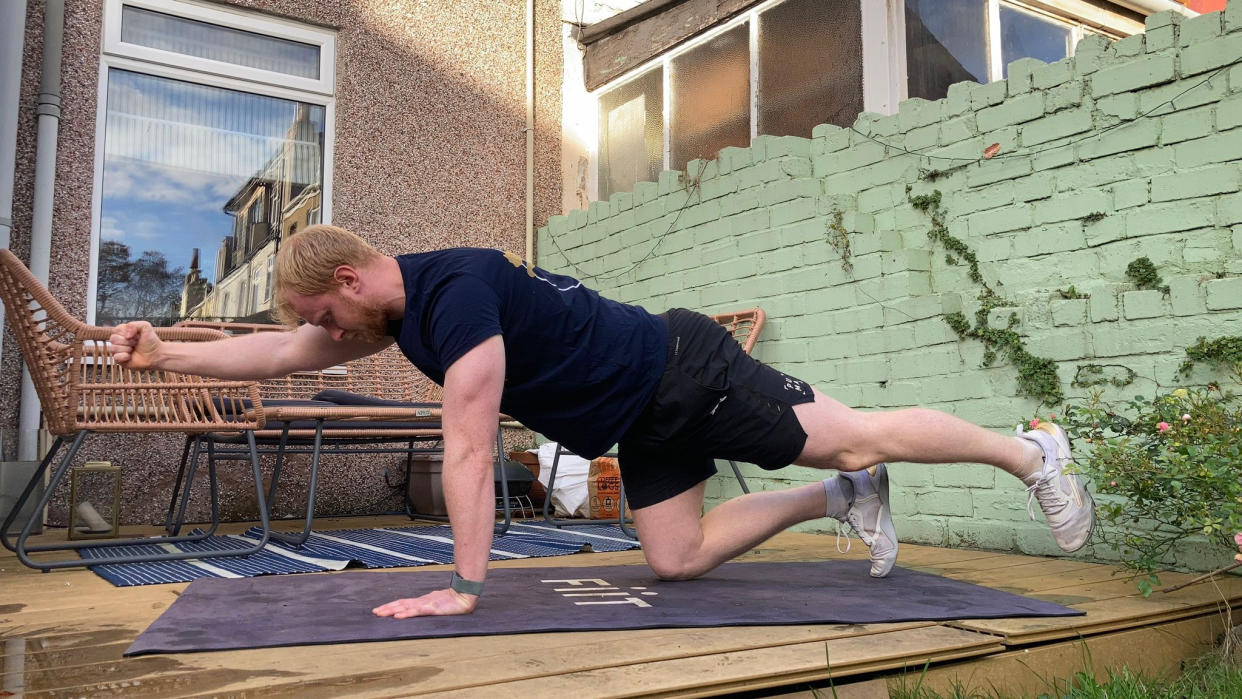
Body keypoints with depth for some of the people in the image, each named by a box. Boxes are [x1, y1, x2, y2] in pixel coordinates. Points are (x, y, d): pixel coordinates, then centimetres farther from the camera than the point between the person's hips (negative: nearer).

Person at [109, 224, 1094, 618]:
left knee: (861, 431, -1)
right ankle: (843, 498, 22)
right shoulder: (401, 305, 3)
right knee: (678, 557, 8)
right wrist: (162, 351, 11)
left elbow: (470, 450, -28)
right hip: (645, 421, 9)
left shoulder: (458, 293, -26)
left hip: (688, 377, -9)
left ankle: (1031, 450, 20)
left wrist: (463, 586, -25)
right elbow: (281, 353, 12)